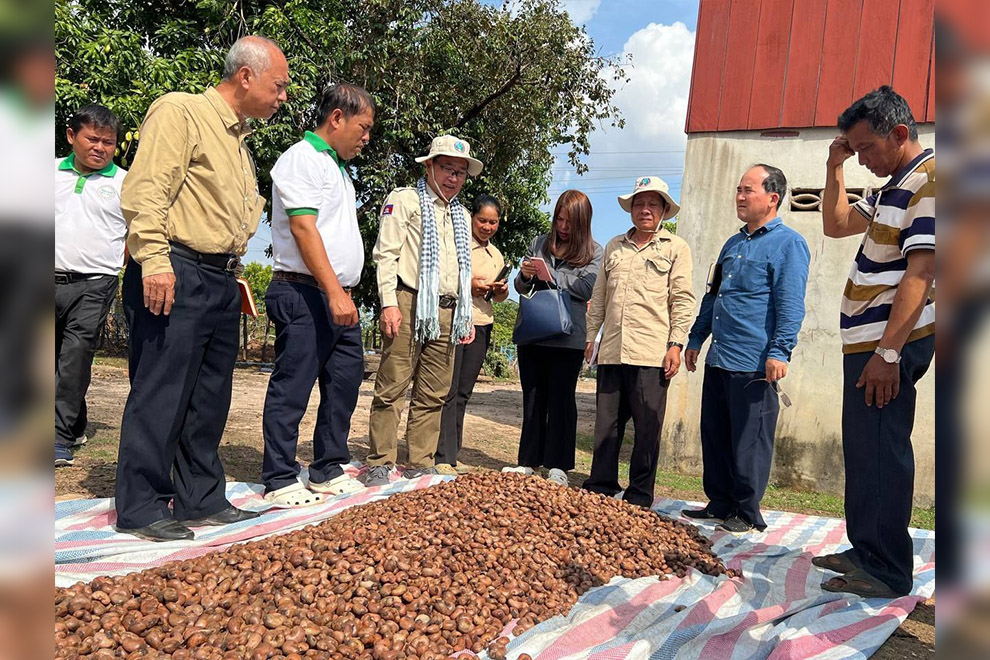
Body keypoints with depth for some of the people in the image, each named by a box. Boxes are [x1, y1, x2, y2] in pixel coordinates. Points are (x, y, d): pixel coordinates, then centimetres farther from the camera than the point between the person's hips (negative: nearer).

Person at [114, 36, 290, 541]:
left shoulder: (238, 139, 23)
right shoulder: (180, 111, -5)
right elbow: (145, 188, -16)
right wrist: (154, 259, -24)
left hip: (220, 281, 9)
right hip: (176, 275, -9)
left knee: (210, 397, 11)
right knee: (160, 392, -5)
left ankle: (201, 500, 20)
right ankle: (140, 508, 5)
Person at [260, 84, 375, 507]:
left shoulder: (337, 167, 23)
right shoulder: (302, 158, -7)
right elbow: (303, 228, -17)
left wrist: (343, 293, 17)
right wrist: (334, 292, -23)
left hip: (339, 298, 10)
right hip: (305, 294, -10)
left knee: (344, 383, 11)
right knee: (292, 388, -5)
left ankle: (328, 472, 21)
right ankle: (280, 482, 3)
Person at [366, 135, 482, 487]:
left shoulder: (462, 215, 24)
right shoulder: (405, 200, 5)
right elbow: (386, 253, -4)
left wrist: (466, 317, 18)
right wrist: (389, 302, -14)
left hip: (446, 313, 6)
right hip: (409, 304, -6)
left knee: (433, 395, 6)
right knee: (392, 388, -6)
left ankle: (421, 465, 13)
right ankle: (380, 464, 1)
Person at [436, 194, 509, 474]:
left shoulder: (496, 254, 17)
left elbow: (498, 297, 23)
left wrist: (502, 290, 1)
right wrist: (466, 284, -19)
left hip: (482, 325, 6)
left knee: (463, 393, 8)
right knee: (448, 391, -9)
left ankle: (451, 455, 15)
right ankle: (443, 458, -6)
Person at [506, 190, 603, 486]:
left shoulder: (594, 252, 4)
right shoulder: (539, 243, 13)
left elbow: (586, 288, -10)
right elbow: (520, 287, 14)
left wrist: (549, 273, -15)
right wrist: (525, 275, -9)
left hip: (567, 338, -3)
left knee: (561, 400, 1)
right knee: (533, 399, 9)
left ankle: (557, 466, 8)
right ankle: (528, 461, 18)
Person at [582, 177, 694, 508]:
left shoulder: (676, 248, 6)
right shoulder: (614, 246, 18)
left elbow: (682, 300, 0)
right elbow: (599, 296, 21)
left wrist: (676, 344, -8)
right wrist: (590, 336, 16)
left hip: (651, 355, -4)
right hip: (612, 352, 4)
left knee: (647, 428, 1)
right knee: (606, 424, 8)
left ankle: (639, 498, 11)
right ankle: (600, 489, 19)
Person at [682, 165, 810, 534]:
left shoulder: (788, 244, -5)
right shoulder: (733, 244, 19)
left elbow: (790, 305, -14)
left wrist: (779, 352, -21)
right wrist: (696, 339, 22)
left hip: (755, 365, -8)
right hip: (718, 360, 8)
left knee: (749, 443, 0)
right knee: (714, 436, 13)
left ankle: (747, 513, 13)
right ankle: (720, 504, 25)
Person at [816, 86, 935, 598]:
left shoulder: (929, 179, -14)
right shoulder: (894, 186, 17)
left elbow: (920, 272, -22)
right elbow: (835, 225, 25)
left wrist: (888, 351, -25)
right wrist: (835, 168, 13)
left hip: (890, 342, -10)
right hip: (866, 339, 10)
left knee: (880, 451, -5)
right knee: (863, 449, 15)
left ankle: (887, 571, 5)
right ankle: (865, 551, 27)